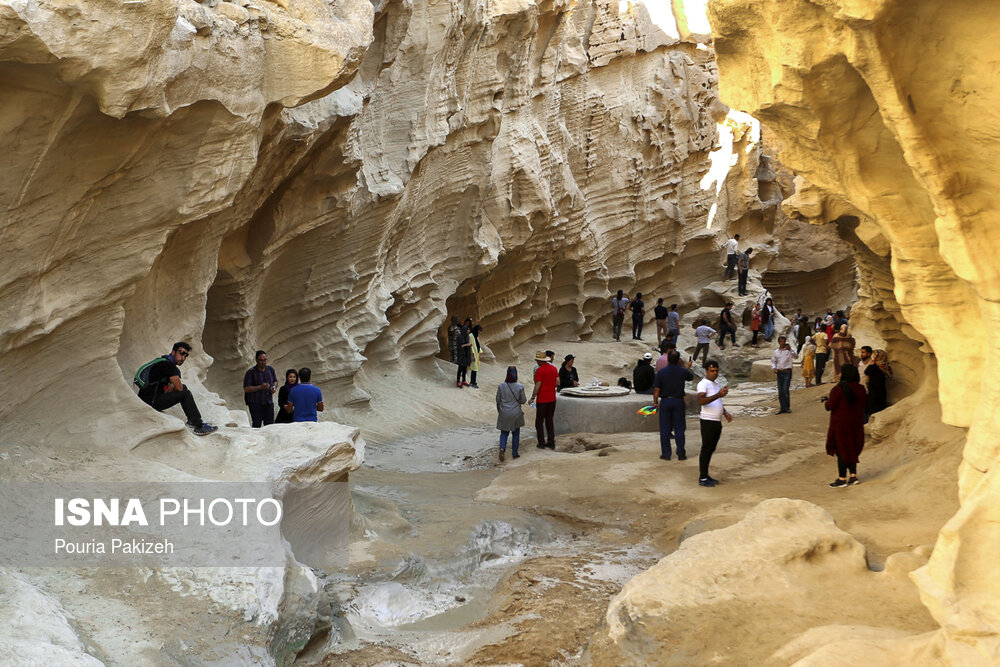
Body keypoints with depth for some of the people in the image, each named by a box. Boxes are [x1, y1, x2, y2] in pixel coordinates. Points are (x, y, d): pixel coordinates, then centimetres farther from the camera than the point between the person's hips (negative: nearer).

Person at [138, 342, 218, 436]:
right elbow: (179, 387, -15)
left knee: (184, 388, 17)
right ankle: (199, 427, -13)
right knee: (185, 393, -14)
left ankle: (192, 420, 15)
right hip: (151, 402, -10)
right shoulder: (167, 364, -15)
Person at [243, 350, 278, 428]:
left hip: (269, 403, 4)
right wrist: (260, 387, -23)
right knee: (256, 425, -7)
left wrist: (274, 387, -2)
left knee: (270, 426, 3)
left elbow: (275, 381, 22)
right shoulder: (250, 372, -8)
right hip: (256, 404, -4)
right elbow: (246, 389, -12)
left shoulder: (270, 370, 7)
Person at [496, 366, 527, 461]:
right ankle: (515, 453, 18)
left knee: (504, 432, 12)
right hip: (516, 414, -1)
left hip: (504, 414, 1)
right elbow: (523, 401, -6)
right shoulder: (520, 387, -13)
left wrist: (499, 411, 14)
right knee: (516, 433, 13)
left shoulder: (501, 386, -8)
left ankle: (502, 447, -12)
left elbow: (498, 400, 0)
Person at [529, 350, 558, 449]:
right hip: (552, 399, 6)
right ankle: (551, 443, 12)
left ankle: (541, 443, 5)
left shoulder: (539, 370, -14)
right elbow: (557, 382, 6)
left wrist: (532, 398, -9)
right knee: (549, 421, 14)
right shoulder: (554, 368, 5)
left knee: (539, 422, 5)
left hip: (542, 400, -6)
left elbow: (537, 386, -17)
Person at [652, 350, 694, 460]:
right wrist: (688, 368, 36)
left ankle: (666, 454, 9)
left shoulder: (661, 372, -10)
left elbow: (656, 389, -8)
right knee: (679, 429, 8)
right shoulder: (683, 371, -6)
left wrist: (655, 402, 4)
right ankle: (681, 454, 9)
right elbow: (691, 377, 18)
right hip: (679, 401, 1)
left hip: (665, 401, -1)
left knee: (665, 429, 7)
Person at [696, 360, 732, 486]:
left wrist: (725, 413, 14)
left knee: (711, 449, 13)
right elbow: (701, 401, -29)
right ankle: (702, 478, 1)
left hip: (717, 422, 9)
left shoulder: (716, 384, 17)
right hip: (708, 422, -9)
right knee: (706, 449, -4)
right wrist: (718, 395, -37)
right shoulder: (703, 384, -12)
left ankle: (706, 475, 21)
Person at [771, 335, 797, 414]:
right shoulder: (776, 352, 10)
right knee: (780, 391, 4)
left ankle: (787, 407, -2)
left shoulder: (789, 350, -2)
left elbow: (795, 356, -18)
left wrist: (790, 350, -35)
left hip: (787, 372, -4)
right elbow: (773, 361, 15)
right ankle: (782, 408, 10)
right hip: (779, 372, 4)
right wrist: (774, 368, -5)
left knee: (786, 390, -12)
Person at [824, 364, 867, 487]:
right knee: (852, 449, 19)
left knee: (841, 449, 3)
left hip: (840, 424, -6)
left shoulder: (838, 389, -20)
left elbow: (831, 406, -17)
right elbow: (864, 403, 9)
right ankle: (854, 475, 18)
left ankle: (842, 479, 9)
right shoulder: (860, 389, -2)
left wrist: (826, 402, 4)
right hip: (856, 424, 6)